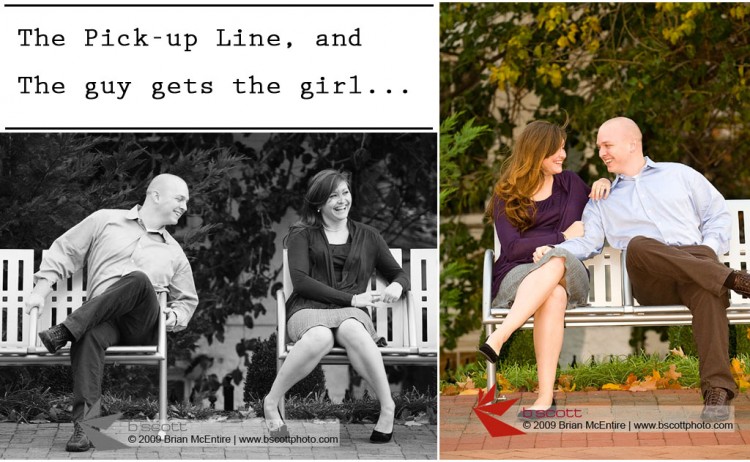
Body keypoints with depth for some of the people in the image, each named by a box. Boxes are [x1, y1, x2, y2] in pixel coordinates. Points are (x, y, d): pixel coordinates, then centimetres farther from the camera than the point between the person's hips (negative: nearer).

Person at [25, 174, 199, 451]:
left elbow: (187, 300, 32)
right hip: (104, 318, -1)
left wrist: (176, 317, 8)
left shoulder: (174, 253, 25)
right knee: (88, 336, -40)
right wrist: (40, 293, 4)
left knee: (139, 279, -34)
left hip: (143, 326, 1)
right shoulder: (106, 221, 17)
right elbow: (63, 253, 16)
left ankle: (66, 331, -32)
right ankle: (85, 425, -48)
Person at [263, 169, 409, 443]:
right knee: (320, 337, -39)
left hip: (350, 313, 1)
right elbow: (300, 281, 0)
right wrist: (350, 298, -8)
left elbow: (398, 274, 27)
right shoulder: (302, 235, 14)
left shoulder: (367, 236, 23)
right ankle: (271, 402, -24)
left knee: (351, 330, -38)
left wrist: (397, 286, 0)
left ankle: (387, 408, -36)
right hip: (308, 309, -1)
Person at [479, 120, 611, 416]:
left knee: (556, 261, -38)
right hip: (516, 275, -2)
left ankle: (498, 338, -52)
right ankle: (546, 397, -51)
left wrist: (604, 185, 6)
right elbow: (512, 247, -2)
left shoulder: (569, 184, 19)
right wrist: (563, 236, -5)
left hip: (568, 273, 2)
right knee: (554, 296, -39)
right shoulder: (506, 195, 10)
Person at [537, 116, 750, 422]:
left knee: (707, 277, -40)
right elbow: (587, 242, 15)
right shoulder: (602, 200, 30)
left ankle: (717, 389, -53)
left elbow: (717, 216, 21)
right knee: (638, 245, -36)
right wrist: (553, 250, -5)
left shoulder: (679, 175, 26)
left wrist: (708, 253, 1)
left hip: (696, 263, -1)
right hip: (650, 282, 1)